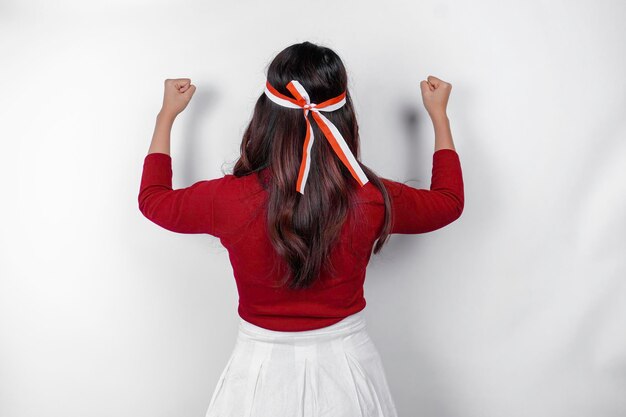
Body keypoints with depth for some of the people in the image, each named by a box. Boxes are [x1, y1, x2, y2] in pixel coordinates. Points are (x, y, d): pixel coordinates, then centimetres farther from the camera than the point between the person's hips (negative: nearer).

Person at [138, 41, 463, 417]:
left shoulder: (229, 199, -22)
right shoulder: (371, 200, -20)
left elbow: (153, 200, 1)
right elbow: (449, 202, 3)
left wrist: (167, 116, 12)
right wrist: (439, 116, 12)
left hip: (263, 368, -1)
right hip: (346, 367, 1)